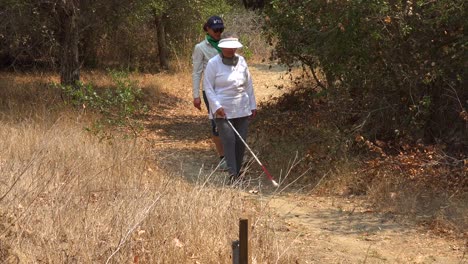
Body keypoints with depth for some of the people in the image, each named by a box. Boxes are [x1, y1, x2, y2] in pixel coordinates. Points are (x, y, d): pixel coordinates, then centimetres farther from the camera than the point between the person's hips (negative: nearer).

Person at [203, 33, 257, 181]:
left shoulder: (241, 61, 7)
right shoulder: (213, 63, -5)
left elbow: (249, 85, 13)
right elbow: (208, 87, -5)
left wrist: (253, 105, 13)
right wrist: (217, 106, -14)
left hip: (242, 109, 4)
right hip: (222, 110, -4)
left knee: (241, 141, 4)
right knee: (229, 141, -10)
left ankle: (238, 172, 16)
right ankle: (232, 174, -10)